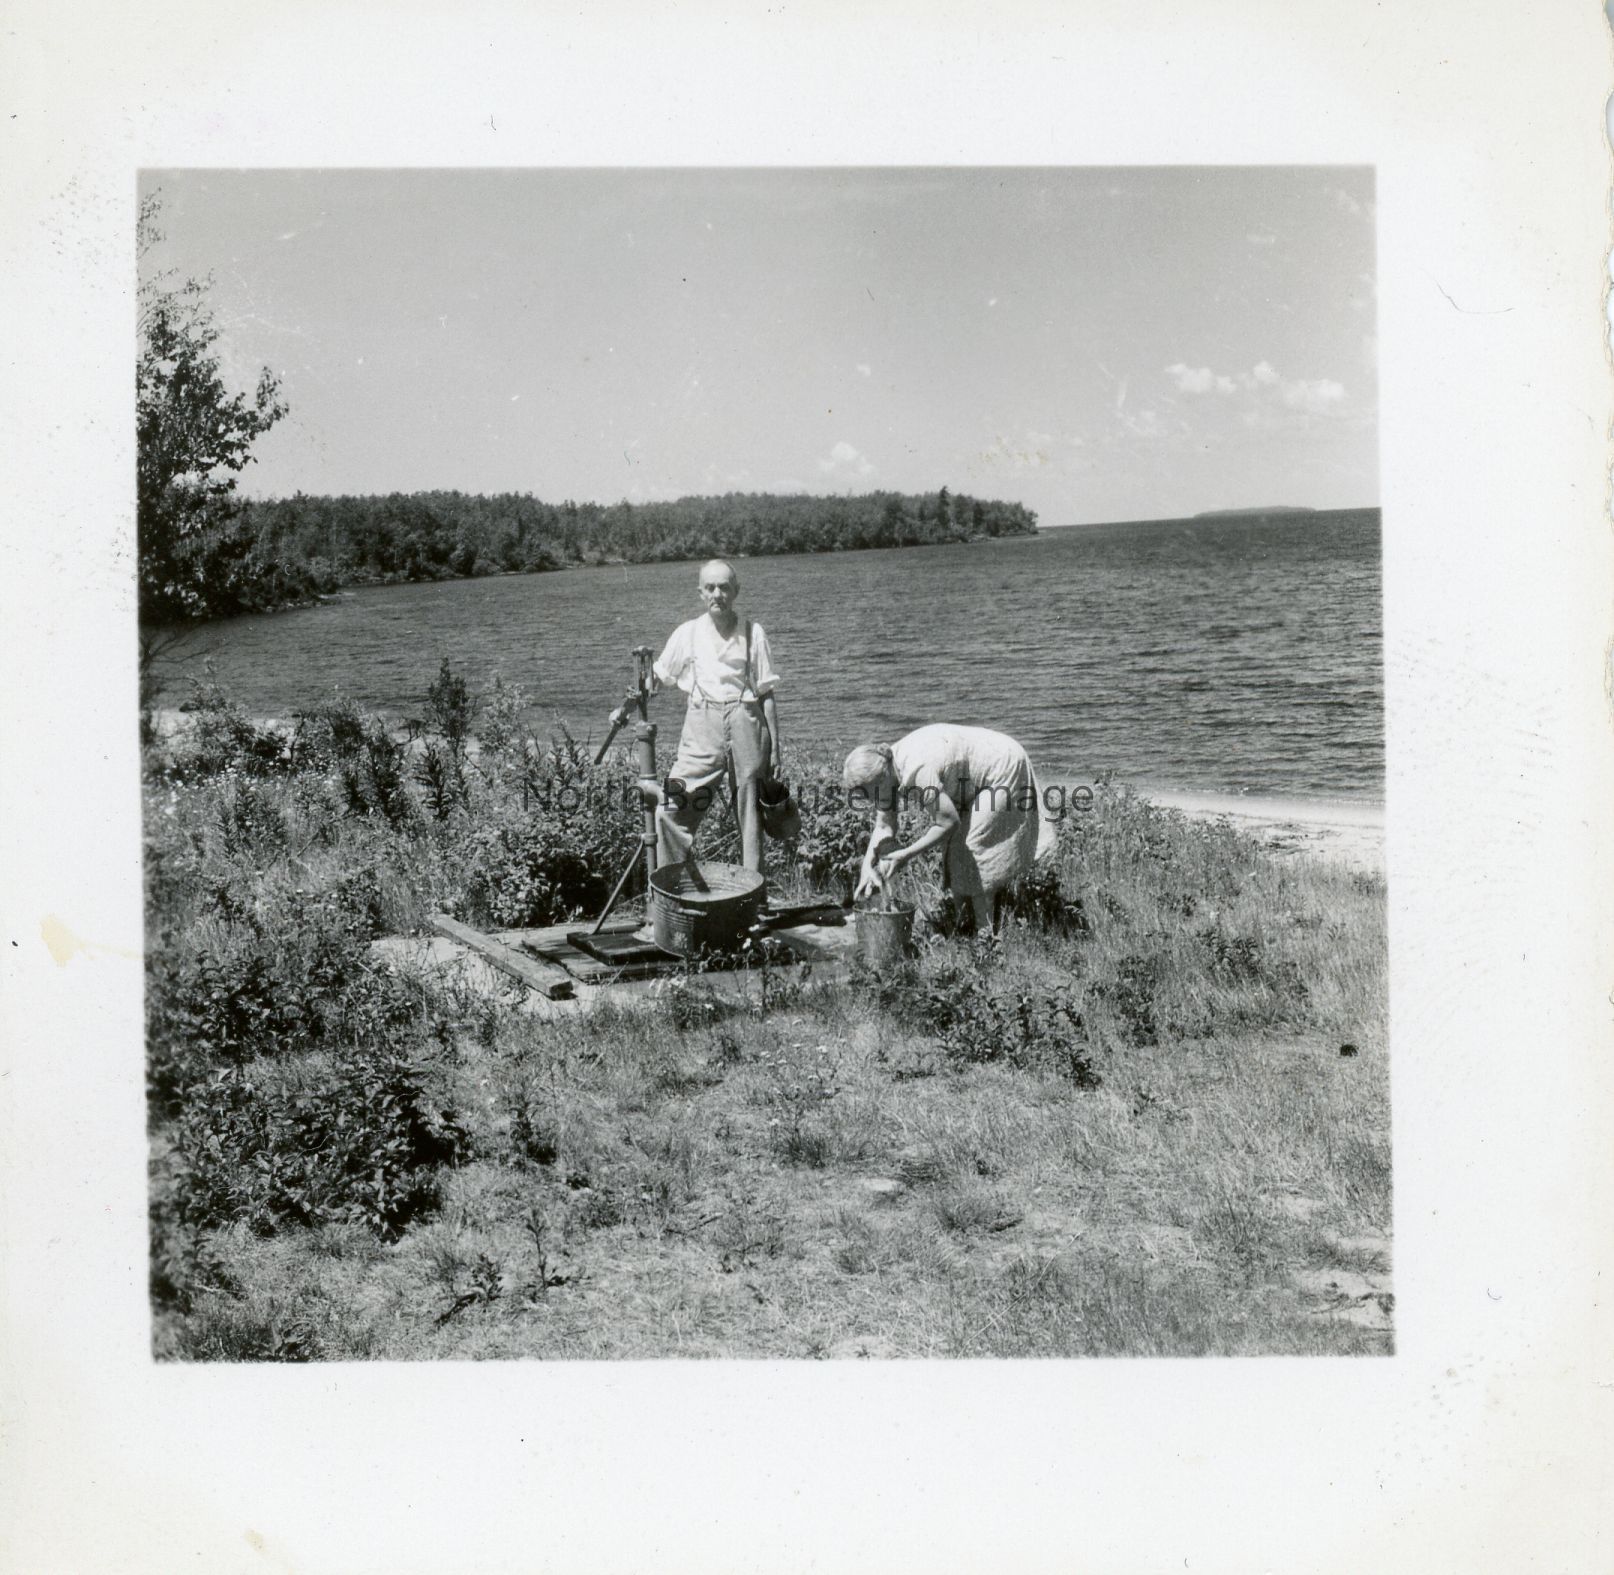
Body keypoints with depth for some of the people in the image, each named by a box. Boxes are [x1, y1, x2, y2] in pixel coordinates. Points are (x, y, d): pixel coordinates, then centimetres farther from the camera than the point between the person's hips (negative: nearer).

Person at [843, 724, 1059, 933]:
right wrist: (867, 866, -15)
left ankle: (986, 936, -2)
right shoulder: (884, 769, -11)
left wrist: (905, 855, -23)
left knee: (969, 851, -9)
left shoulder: (918, 773, -36)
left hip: (1004, 771, -9)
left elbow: (948, 823, -28)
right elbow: (884, 826, -3)